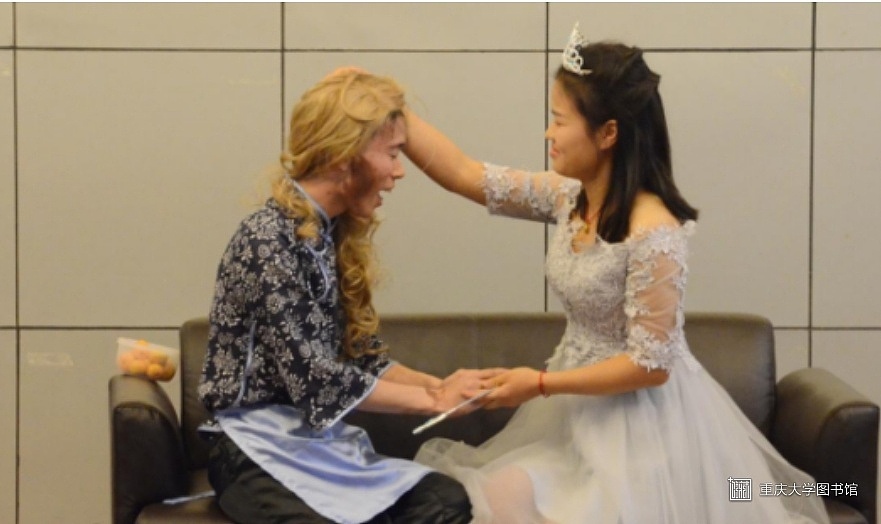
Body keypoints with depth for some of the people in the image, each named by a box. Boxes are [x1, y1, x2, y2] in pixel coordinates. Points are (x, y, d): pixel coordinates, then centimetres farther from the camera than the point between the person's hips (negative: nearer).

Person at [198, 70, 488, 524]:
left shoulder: (336, 234, 12)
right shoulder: (269, 241, -16)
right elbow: (314, 381, -18)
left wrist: (438, 385, -3)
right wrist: (433, 400, -11)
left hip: (325, 443, 8)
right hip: (259, 452, -8)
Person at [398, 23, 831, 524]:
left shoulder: (653, 235, -25)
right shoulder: (569, 198, -2)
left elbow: (650, 365, -22)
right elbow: (462, 174, 1)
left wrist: (541, 385, -17)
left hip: (639, 424, -7)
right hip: (581, 410, 7)